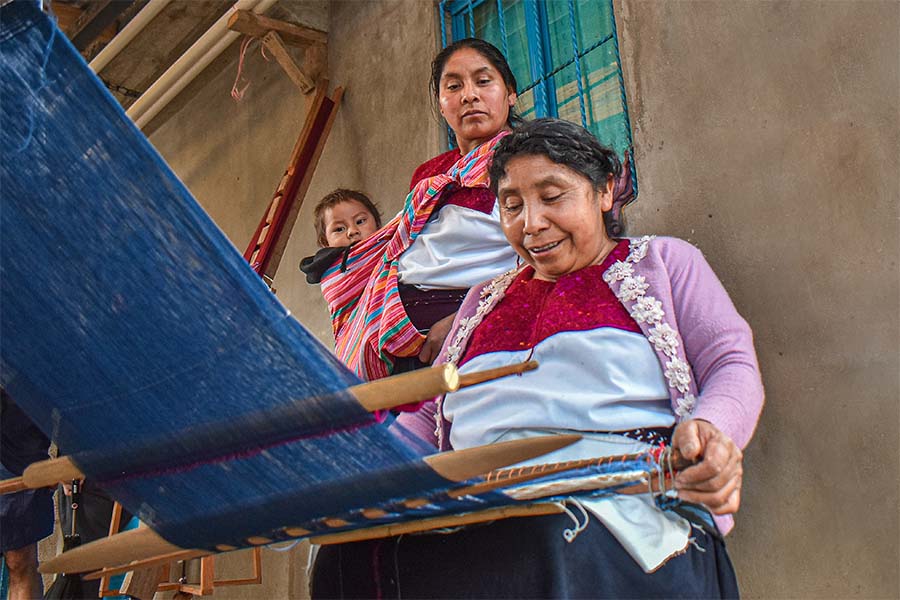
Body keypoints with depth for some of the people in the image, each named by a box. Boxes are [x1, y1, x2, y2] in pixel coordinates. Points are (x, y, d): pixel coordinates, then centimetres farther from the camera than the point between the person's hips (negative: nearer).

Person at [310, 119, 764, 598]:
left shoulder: (662, 261, 20)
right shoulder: (486, 298, 31)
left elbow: (733, 365, 8)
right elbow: (430, 415, 27)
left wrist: (710, 428, -17)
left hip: (621, 496, -3)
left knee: (553, 544, -40)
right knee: (350, 554, -26)